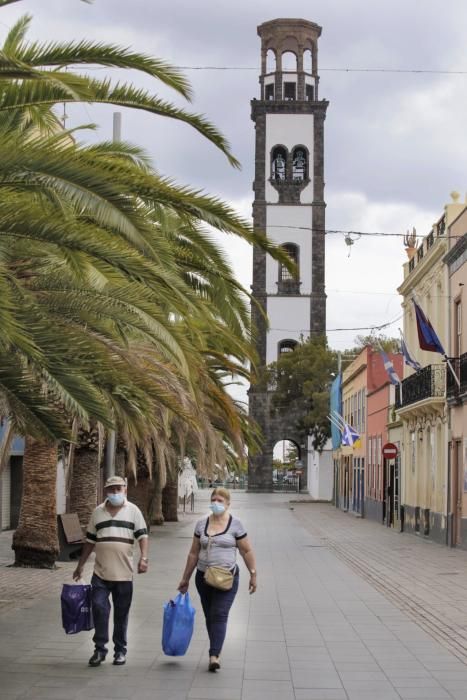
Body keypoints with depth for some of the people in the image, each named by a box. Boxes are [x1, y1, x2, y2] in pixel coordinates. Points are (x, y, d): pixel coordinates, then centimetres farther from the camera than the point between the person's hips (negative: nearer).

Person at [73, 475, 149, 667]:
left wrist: (144, 558, -18)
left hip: (124, 573, -1)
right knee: (99, 608, -8)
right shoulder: (98, 512, 9)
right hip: (100, 572, 1)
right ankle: (100, 648, 5)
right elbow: (90, 541, 15)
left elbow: (142, 536, -3)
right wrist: (80, 565, 14)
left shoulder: (133, 511, 2)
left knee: (121, 614, 7)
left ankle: (120, 650, 19)